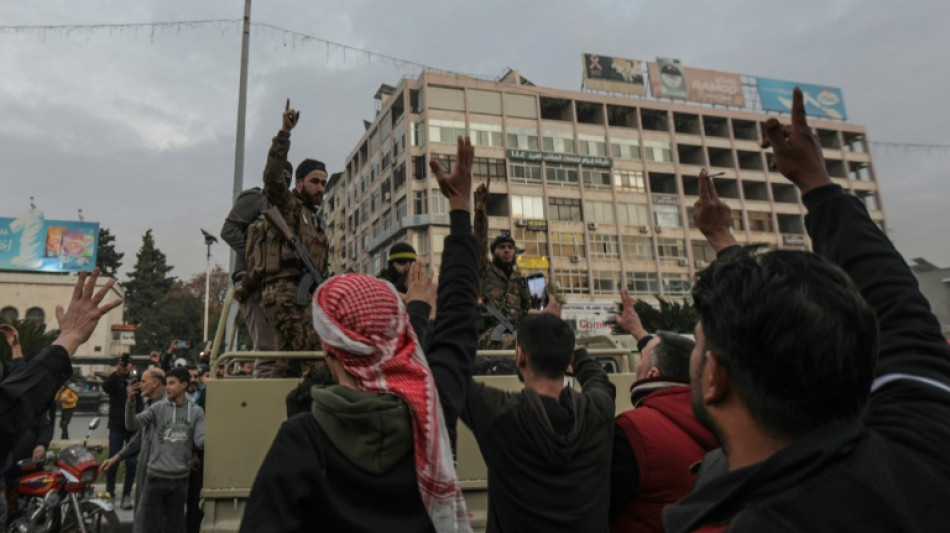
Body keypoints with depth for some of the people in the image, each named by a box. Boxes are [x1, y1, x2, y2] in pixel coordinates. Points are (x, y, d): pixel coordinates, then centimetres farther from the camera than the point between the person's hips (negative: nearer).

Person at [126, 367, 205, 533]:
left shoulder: (196, 412, 1)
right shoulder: (158, 408, -2)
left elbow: (200, 441, -5)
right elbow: (132, 424, -12)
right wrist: (130, 404, -28)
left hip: (180, 477, 1)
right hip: (156, 476, -1)